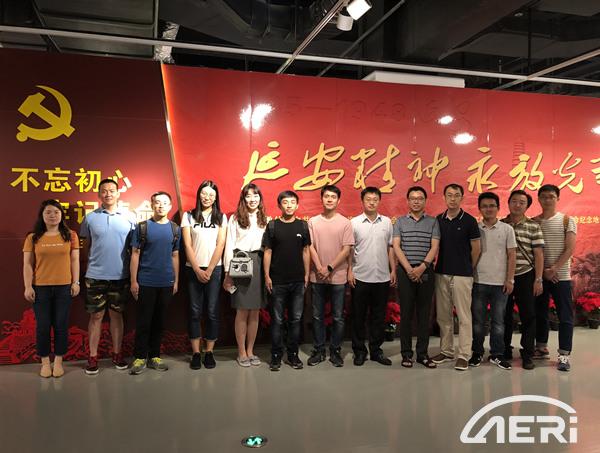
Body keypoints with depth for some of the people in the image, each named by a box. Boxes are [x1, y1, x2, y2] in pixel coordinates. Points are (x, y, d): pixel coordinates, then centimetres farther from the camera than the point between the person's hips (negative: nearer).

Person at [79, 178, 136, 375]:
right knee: (96, 315, 7)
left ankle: (117, 354, 22)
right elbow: (86, 246, 10)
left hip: (121, 276, 0)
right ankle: (92, 357, 16)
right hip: (95, 276, 0)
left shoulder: (130, 217, 0)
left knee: (116, 314, 12)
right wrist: (95, 263, 7)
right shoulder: (90, 218, 1)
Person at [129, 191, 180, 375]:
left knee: (159, 320, 10)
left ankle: (154, 356, 22)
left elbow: (175, 256, 10)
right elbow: (135, 254, -2)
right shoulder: (142, 227, -2)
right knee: (143, 321, 3)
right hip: (145, 282, -3)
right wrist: (134, 281, -6)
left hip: (166, 283, 3)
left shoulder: (175, 229, 7)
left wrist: (176, 280, 7)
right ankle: (140, 357, 14)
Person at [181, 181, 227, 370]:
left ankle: (209, 352, 11)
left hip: (214, 269, 0)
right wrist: (197, 270, -8)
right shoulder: (188, 216, 5)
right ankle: (196, 353, 10)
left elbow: (220, 245, 0)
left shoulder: (221, 218, 6)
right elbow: (187, 245, 0)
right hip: (193, 269, 0)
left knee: (212, 311, 2)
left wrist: (209, 270, -8)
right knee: (195, 312, 2)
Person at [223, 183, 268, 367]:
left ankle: (250, 351, 18)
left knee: (255, 312, 7)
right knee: (242, 311, 1)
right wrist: (228, 272, -5)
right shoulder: (236, 219, 4)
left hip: (260, 265, 3)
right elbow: (229, 246, 1)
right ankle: (241, 352, 12)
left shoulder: (266, 220, 12)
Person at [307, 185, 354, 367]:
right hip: (317, 276, 2)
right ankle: (319, 350, 21)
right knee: (317, 316, 9)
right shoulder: (313, 221, 4)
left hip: (338, 277, -1)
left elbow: (346, 249, -5)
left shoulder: (345, 223, -1)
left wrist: (330, 268, -12)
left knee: (338, 317, 6)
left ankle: (335, 351, 19)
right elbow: (310, 247, 1)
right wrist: (320, 268, -10)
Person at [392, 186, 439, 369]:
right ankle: (406, 353, 10)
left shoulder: (433, 222, 7)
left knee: (424, 314, 4)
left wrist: (422, 267, -14)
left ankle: (422, 353, 13)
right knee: (406, 313, 3)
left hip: (426, 272, 1)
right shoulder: (400, 221, 7)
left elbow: (434, 247, -1)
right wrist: (409, 268, -11)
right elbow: (396, 246, -1)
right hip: (405, 271, 0)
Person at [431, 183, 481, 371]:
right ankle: (446, 351, 22)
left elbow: (476, 248, 0)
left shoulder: (469, 221, -4)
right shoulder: (438, 220, 7)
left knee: (464, 316, -1)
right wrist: (436, 265, 6)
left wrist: (467, 267, 5)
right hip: (441, 273, 5)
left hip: (462, 275, -4)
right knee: (443, 315, 11)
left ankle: (464, 355, 6)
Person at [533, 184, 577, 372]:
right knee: (539, 313, 11)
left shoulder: (567, 220, 1)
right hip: (539, 275, 2)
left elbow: (570, 249, -6)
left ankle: (564, 355, 3)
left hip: (561, 276, -2)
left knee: (565, 316, -2)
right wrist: (543, 270, -9)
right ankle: (541, 348, 24)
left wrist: (554, 269, -15)